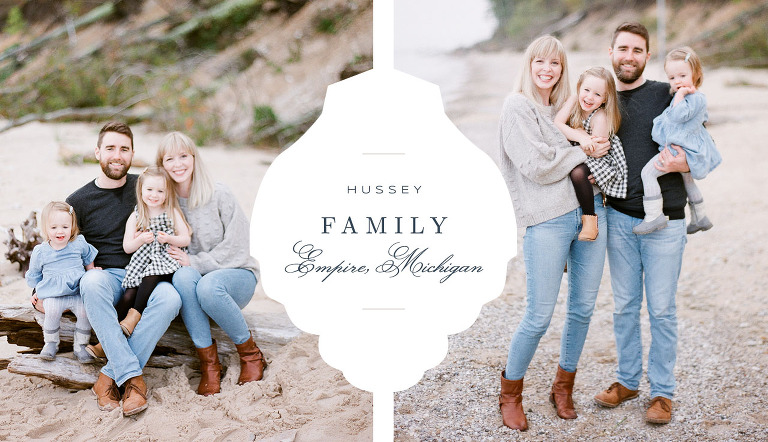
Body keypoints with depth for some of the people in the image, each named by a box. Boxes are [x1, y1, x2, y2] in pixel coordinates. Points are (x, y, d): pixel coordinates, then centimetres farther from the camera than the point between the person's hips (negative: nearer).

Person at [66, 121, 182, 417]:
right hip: (106, 275, 0)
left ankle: (111, 376, -26)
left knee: (170, 298, -34)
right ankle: (132, 377, -37)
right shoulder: (79, 201, 8)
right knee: (92, 282, -38)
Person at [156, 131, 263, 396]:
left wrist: (195, 262, -19)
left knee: (208, 285, -36)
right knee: (183, 276, -33)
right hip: (190, 281, 2)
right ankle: (208, 361, -26)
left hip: (236, 276, -2)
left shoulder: (219, 195, -7)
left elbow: (236, 247, -9)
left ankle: (251, 354, -12)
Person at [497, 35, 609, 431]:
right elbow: (536, 166, -12)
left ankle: (563, 387, 28)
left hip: (590, 210, 7)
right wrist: (584, 152, -6)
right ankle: (510, 393, 15)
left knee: (583, 308, 10)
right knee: (539, 316, -5)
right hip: (547, 220, -6)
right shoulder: (517, 107, -3)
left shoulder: (564, 108, 17)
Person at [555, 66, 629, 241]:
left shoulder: (601, 117, -24)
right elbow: (556, 124, -16)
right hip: (576, 158, 8)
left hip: (601, 162, -8)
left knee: (577, 172, -34)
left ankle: (589, 218, -20)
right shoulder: (574, 101, -7)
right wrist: (581, 137, -29)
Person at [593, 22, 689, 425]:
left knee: (661, 309, 3)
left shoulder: (667, 95, 0)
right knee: (624, 306, 11)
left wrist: (681, 163, -19)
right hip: (619, 218, 3)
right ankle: (627, 380, 27)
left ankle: (662, 391, 16)